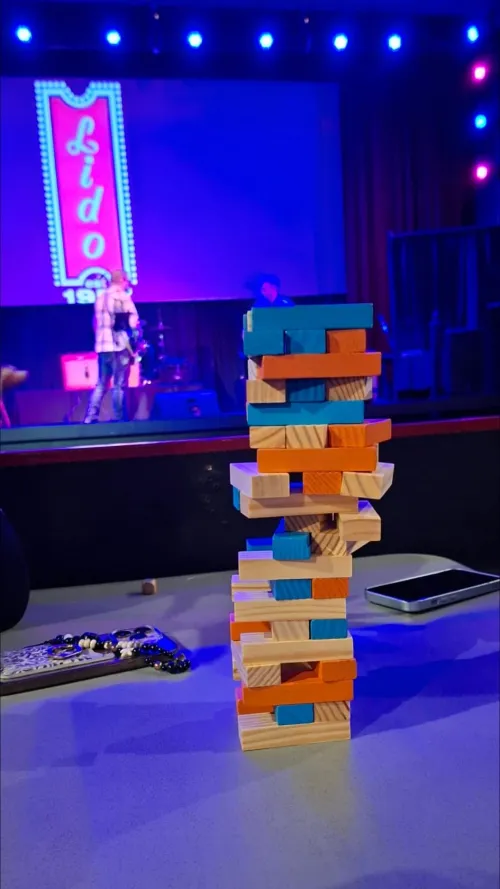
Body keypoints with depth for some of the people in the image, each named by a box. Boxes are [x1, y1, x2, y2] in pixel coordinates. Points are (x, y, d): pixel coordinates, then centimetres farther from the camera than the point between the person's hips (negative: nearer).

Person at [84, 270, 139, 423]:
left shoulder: (100, 296, 15)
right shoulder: (122, 296, -4)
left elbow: (96, 322, 18)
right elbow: (133, 320, -9)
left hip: (102, 346, 7)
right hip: (119, 345, -6)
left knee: (101, 384, 11)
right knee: (119, 385, -3)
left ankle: (90, 417, 7)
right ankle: (118, 418, -3)